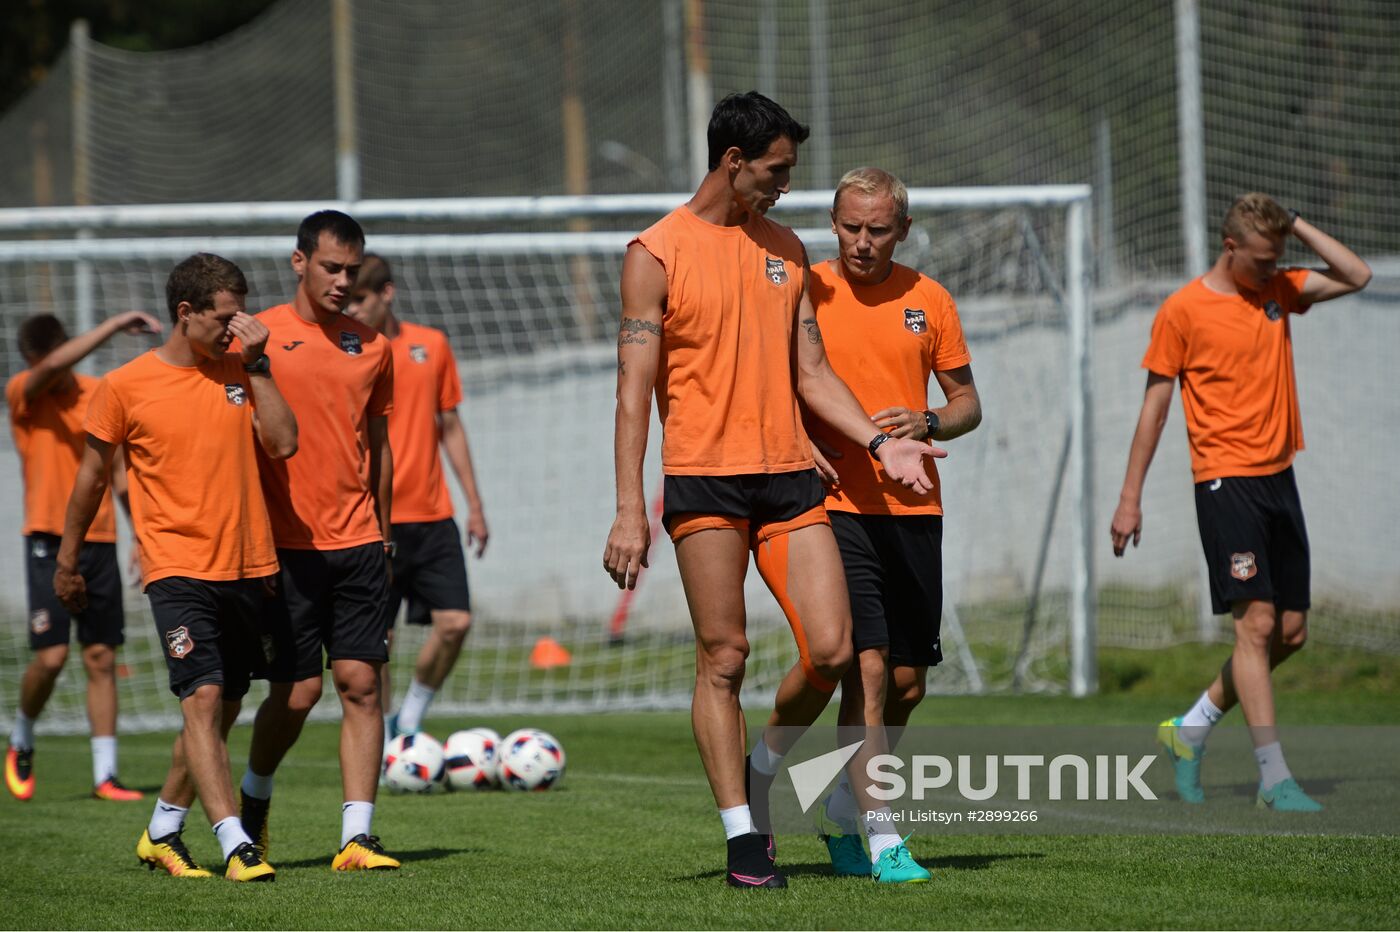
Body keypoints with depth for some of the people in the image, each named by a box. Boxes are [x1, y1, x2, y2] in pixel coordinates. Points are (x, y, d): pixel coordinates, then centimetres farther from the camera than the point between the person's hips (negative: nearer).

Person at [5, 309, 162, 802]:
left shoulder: (99, 394, 8)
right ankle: (21, 740, 17)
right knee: (51, 656, -10)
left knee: (101, 657, 1)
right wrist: (116, 325, -31)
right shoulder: (22, 393, -4)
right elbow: (55, 365, -26)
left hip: (99, 540, 4)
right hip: (49, 540, -4)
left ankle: (105, 775, 3)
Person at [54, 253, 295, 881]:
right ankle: (235, 845, -23)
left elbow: (282, 444, -3)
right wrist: (67, 561, 13)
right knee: (202, 698, -18)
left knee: (221, 711, 10)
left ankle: (162, 832, 26)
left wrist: (257, 365, -5)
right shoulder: (126, 386, -2)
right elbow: (93, 476, 8)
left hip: (246, 566, 5)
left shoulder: (238, 371, 8)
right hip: (177, 567, -5)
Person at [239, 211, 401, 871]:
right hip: (286, 544, -3)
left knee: (361, 684, -4)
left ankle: (356, 838, -4)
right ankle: (253, 797, 25)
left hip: (357, 544, 4)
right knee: (296, 692, -3)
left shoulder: (371, 346, 11)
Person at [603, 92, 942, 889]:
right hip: (704, 478, -5)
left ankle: (761, 771, 20)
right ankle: (745, 838, 2)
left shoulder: (785, 250, 15)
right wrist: (631, 511, -10)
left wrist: (879, 441, 5)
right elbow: (635, 390, -4)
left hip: (790, 475, 5)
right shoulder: (658, 253, -1)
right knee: (724, 657, -4)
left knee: (832, 650, -5)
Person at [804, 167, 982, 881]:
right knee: (868, 668, -14)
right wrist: (802, 446, -13)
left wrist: (927, 423, -8)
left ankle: (844, 806, 28)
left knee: (908, 681, 6)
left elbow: (967, 403, 13)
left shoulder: (928, 300, 8)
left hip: (915, 508, 4)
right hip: (838, 504, -4)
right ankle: (880, 837, -12)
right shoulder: (806, 293, -1)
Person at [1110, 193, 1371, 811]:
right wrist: (1130, 498, -3)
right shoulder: (1182, 311, -5)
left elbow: (1356, 276, 8)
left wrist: (1295, 225, 2)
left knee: (1291, 632, 7)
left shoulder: (1279, 291, 12)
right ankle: (1273, 778, -14)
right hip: (1226, 481, -7)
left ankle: (1191, 728, 23)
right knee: (1257, 623, -13)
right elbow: (1154, 405, -2)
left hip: (1279, 478, 7)